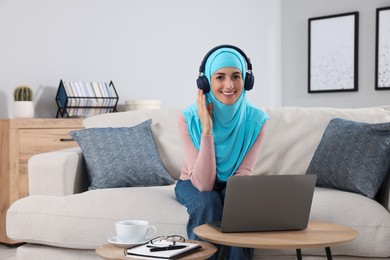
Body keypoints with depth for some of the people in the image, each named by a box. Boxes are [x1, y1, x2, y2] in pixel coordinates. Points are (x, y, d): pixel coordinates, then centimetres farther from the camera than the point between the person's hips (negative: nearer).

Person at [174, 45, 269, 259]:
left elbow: (243, 174, -19)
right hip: (194, 185, -1)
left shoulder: (256, 119, -20)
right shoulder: (189, 118, -24)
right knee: (209, 201, -33)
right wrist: (207, 129, -37)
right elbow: (203, 183, -29)